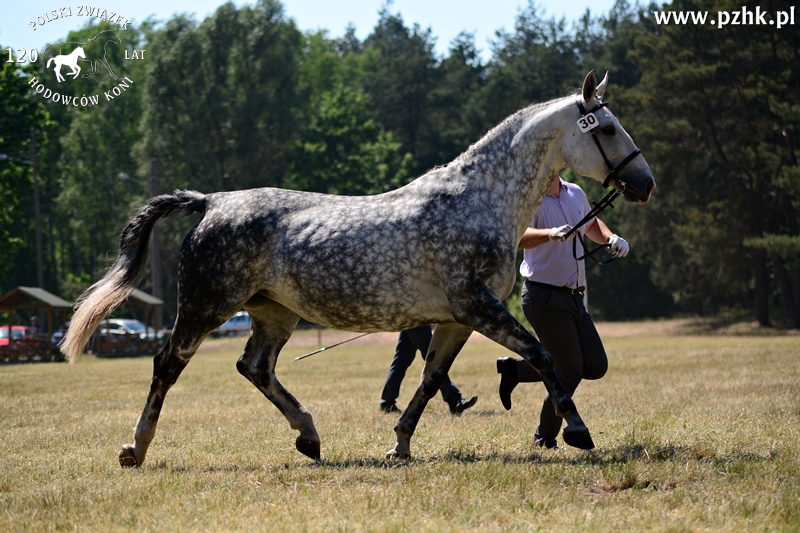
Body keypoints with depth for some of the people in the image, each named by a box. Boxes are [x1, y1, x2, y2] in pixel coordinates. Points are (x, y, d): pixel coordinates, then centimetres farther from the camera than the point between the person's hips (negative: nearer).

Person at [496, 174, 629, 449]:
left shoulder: (575, 194, 9)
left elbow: (591, 224, 29)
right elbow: (520, 236, -32)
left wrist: (610, 238, 7)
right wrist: (551, 234, -51)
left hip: (573, 297, 7)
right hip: (544, 296, -7)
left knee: (596, 366, 6)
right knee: (571, 372, -6)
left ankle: (515, 368, 17)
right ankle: (545, 440, 11)